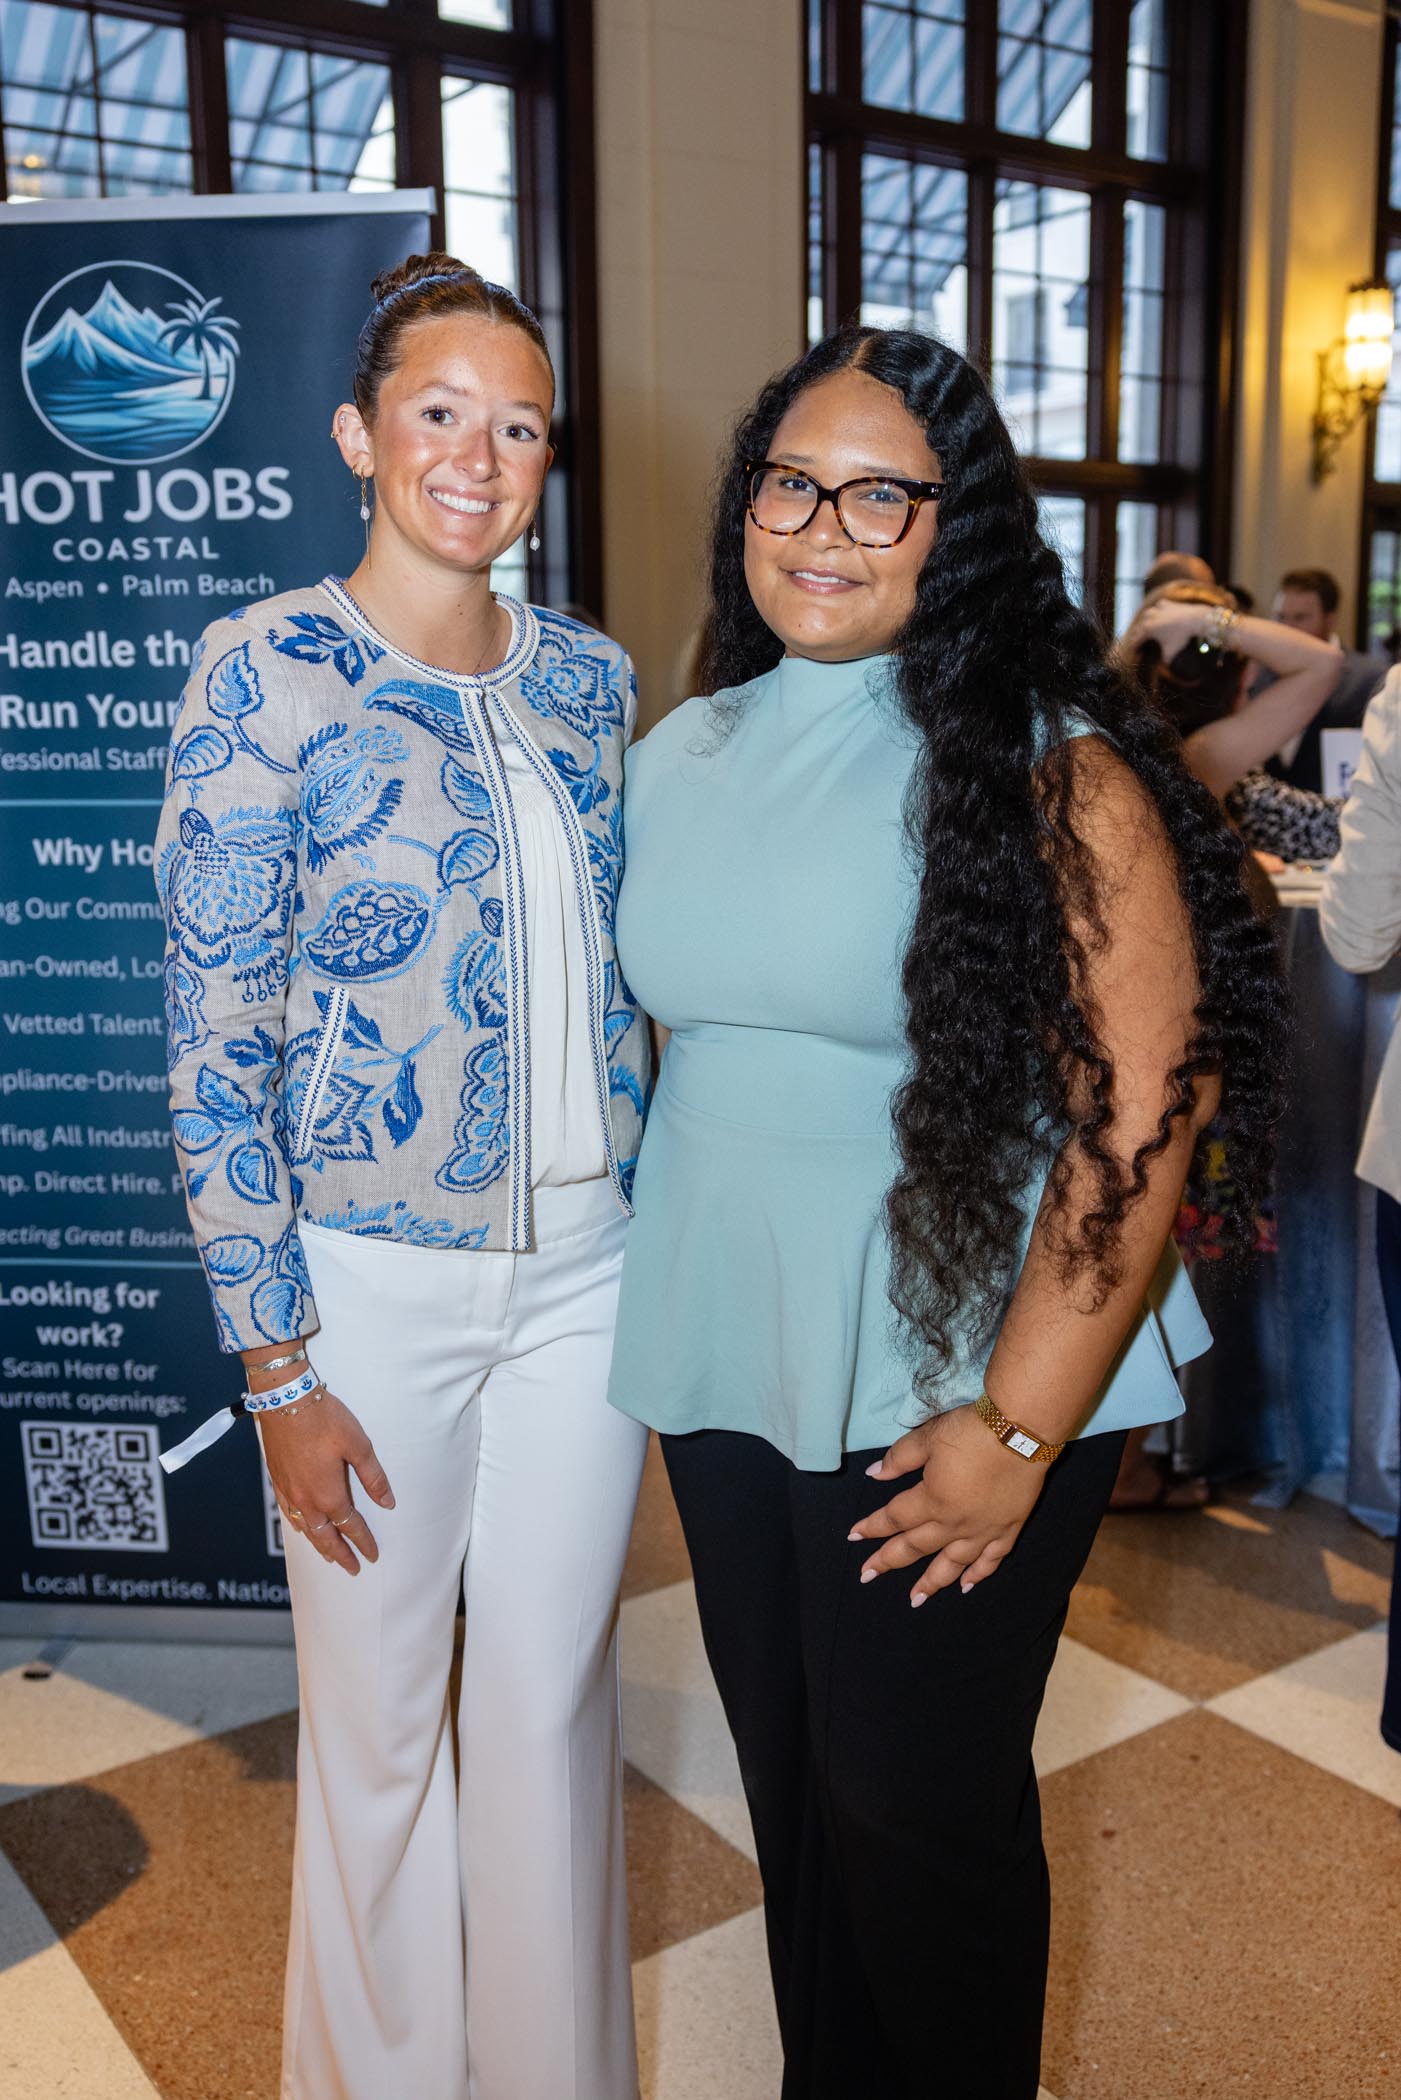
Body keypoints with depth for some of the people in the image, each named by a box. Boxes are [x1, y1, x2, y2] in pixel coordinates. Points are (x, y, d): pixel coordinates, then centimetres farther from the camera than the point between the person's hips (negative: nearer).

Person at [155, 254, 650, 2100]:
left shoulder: (590, 675, 5)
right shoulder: (269, 671, -10)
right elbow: (212, 1043, -11)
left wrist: (654, 1238, 10)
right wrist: (280, 1364, -11)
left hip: (586, 1265, 4)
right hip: (374, 1282, -4)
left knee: (553, 1697, 18)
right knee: (380, 1724, 14)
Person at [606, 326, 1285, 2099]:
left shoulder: (1050, 767, -13)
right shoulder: (678, 754, 6)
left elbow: (1145, 1103, -17)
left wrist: (1021, 1427, -17)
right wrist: (653, 1294, 12)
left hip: (950, 1378, -5)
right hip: (722, 1357, 6)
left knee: (915, 1801, 10)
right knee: (785, 1773, 20)